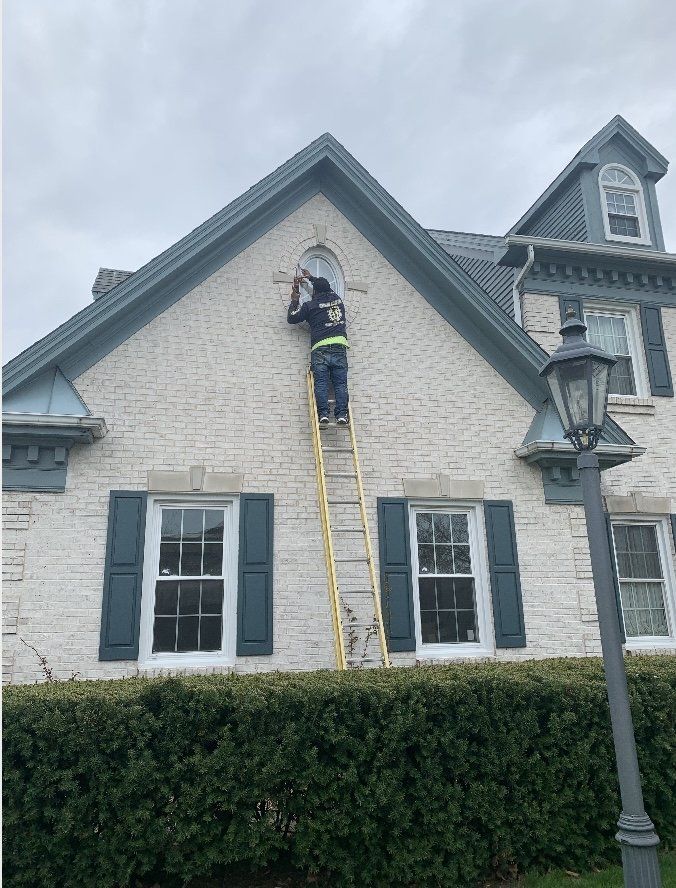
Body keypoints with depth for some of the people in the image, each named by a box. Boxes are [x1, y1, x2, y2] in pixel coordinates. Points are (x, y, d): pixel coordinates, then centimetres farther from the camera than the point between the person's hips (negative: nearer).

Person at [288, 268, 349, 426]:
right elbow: (326, 289, 44)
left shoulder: (310, 305, 9)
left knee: (321, 382, -7)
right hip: (339, 347, 2)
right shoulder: (337, 299, 20)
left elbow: (291, 318, 20)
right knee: (340, 383, -4)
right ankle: (342, 415, -17)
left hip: (320, 349, -2)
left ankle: (323, 415, -21)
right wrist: (311, 278, 55)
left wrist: (295, 300, 32)